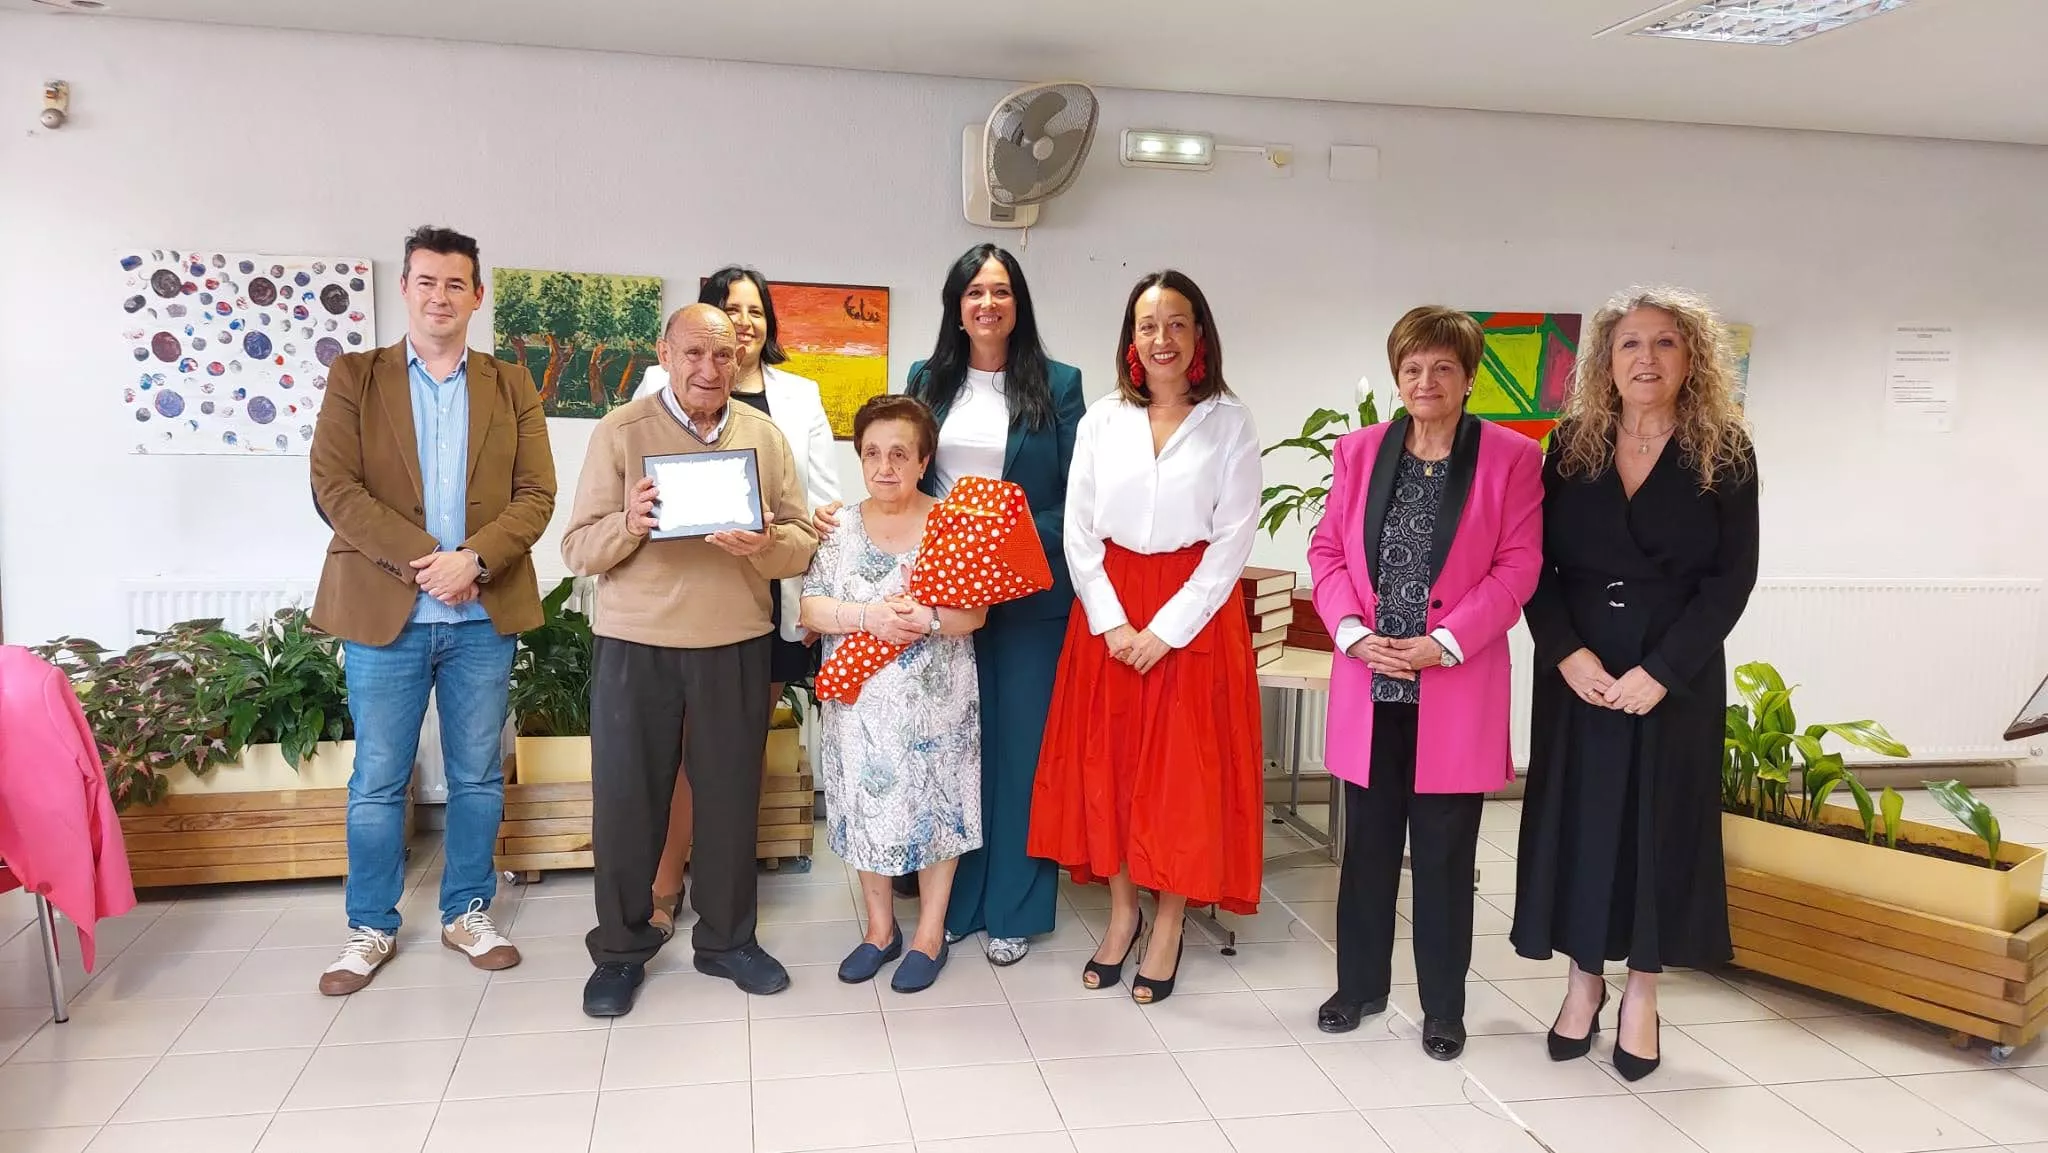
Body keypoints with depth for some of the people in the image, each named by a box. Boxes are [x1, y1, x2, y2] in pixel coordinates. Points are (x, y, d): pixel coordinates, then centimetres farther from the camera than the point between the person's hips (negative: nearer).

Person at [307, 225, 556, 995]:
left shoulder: (511, 384, 8)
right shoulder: (355, 376, 5)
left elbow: (536, 493, 1)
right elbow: (333, 485, -5)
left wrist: (472, 558, -16)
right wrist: (423, 557, -15)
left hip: (485, 614, 1)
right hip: (383, 611, -1)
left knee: (478, 777, 10)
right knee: (377, 781, 7)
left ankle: (467, 913, 25)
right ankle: (372, 927, 21)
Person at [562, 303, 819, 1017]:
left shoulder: (764, 436, 7)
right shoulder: (620, 432, 0)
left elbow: (803, 544, 3)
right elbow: (579, 549, -3)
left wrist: (766, 543, -18)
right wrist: (628, 523, -22)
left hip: (737, 646, 2)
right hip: (634, 644, -2)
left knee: (731, 795, 8)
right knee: (626, 798, 5)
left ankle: (727, 939, 26)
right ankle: (621, 949, 22)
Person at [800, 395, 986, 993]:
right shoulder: (840, 528, 3)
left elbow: (975, 614, -9)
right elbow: (810, 609, -3)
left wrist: (927, 619, -28)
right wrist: (867, 616, -19)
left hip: (934, 700, -2)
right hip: (860, 698, 2)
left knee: (934, 805, 5)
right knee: (867, 805, 10)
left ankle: (930, 933, 22)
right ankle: (880, 928, 28)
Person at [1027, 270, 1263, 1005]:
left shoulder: (1230, 423, -3)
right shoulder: (1102, 420, 4)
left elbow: (1233, 542, -7)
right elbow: (1079, 531, 2)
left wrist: (1166, 629, -13)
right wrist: (1112, 621, -9)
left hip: (1193, 614, -2)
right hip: (1109, 613, 3)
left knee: (1184, 769, 2)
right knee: (1106, 762, 7)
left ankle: (1168, 926, 15)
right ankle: (1121, 913, 22)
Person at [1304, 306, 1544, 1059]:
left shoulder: (1512, 457, -1)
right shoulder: (1359, 450, 7)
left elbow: (1519, 566, -6)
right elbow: (1327, 549, 6)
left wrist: (1445, 642, -15)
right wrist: (1352, 631, -10)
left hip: (1456, 688, -2)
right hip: (1370, 683, 3)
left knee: (1444, 854, 6)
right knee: (1367, 844, 12)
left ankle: (1443, 1006, 20)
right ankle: (1360, 985, 27)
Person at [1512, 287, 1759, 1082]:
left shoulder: (1725, 453, -1)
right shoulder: (1570, 446, 3)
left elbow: (1732, 576, -6)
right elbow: (1534, 563, 0)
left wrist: (1660, 671, -15)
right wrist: (1567, 653, -14)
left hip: (1678, 673, -1)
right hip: (1575, 669, 2)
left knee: (1661, 822, 5)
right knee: (1577, 817, 6)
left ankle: (1642, 993, 19)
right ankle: (1585, 978, 21)